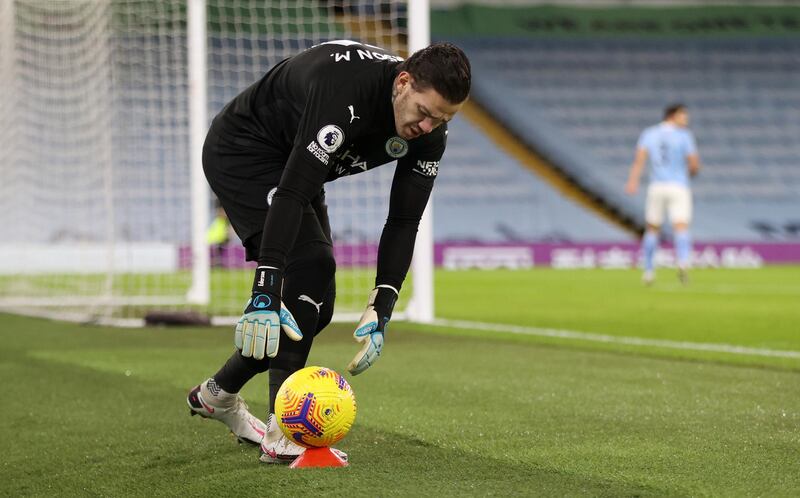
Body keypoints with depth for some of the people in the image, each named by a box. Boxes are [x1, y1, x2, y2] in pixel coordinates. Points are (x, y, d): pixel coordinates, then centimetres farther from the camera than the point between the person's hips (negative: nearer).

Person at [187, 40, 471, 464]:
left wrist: (381, 311, -21)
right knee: (309, 264, -24)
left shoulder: (429, 131, -16)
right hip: (241, 153, -8)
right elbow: (291, 193, -42)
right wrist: (265, 293, -46)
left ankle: (217, 393, 26)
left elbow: (403, 222, -11)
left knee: (316, 306, 6)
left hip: (292, 162, 8)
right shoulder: (345, 88, -39)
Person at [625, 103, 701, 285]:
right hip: (679, 186, -3)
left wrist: (633, 181, -17)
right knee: (681, 227, -13)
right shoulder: (684, 136, -1)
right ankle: (683, 262, -38)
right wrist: (691, 172, 20)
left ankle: (648, 271, 18)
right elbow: (694, 164, -3)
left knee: (652, 229, 16)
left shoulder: (649, 134, 7)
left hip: (656, 188, 3)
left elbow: (640, 158, -7)